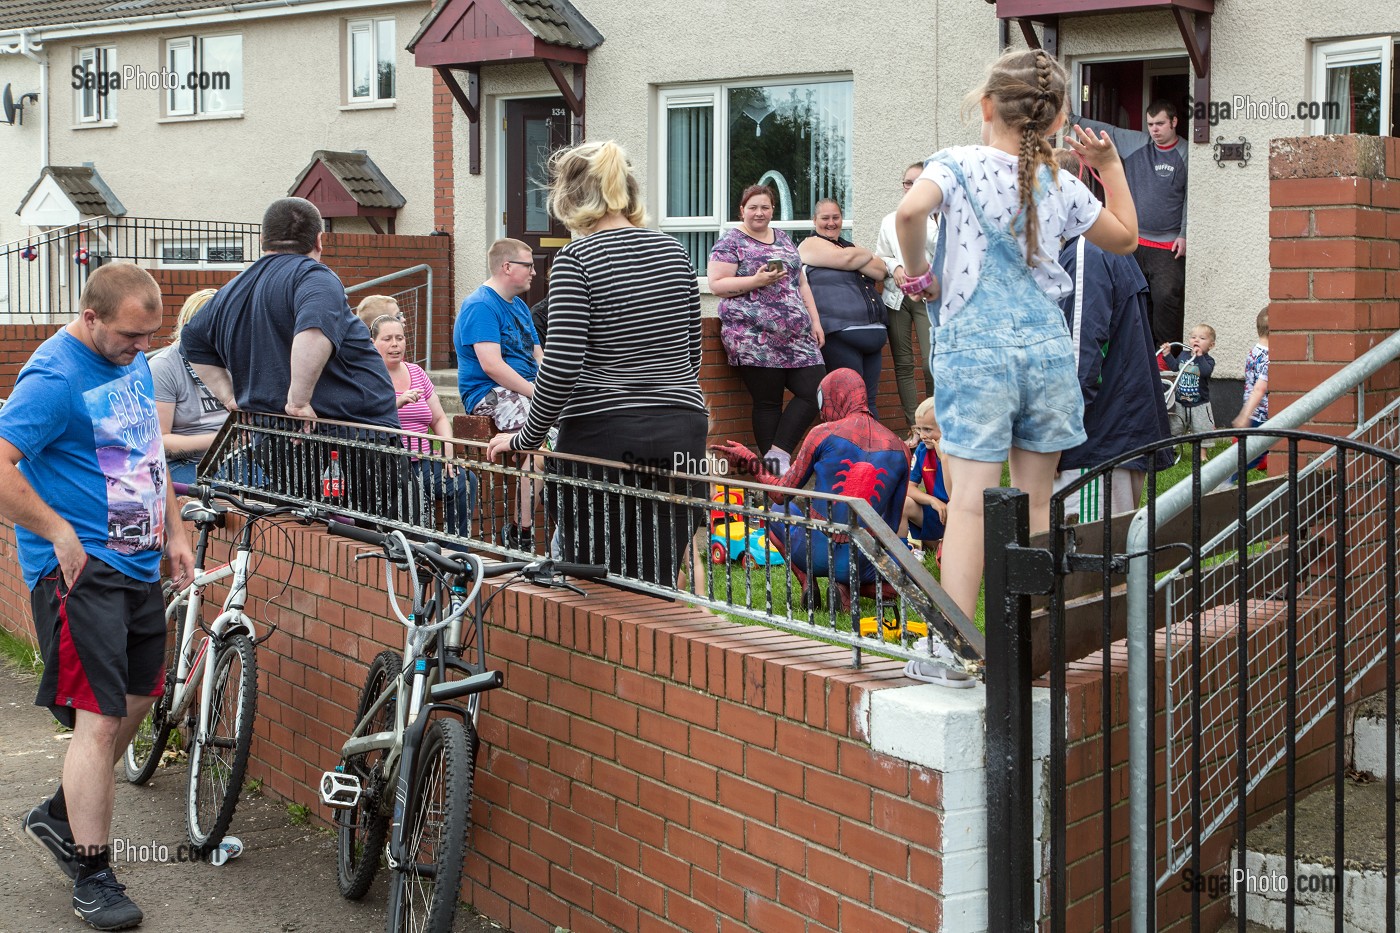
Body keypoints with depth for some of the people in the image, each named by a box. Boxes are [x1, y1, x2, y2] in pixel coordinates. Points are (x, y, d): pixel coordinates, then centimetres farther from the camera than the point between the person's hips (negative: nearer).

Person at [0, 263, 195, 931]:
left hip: (139, 564, 9)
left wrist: (174, 532, 16)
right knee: (99, 718, -8)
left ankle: (60, 816, 35)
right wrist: (60, 533, -21)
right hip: (79, 569, -9)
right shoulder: (54, 377, -17)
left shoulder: (134, 362, 10)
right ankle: (93, 877, 2)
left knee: (137, 698, 16)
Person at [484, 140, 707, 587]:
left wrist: (526, 438, -5)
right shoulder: (673, 251, 9)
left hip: (602, 436, -5)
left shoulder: (576, 258, -9)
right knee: (662, 579, 10)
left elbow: (562, 365, -15)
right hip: (682, 429, 5)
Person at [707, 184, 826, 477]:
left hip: (796, 333, 7)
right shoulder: (730, 242, -1)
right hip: (754, 337, -7)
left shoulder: (783, 238, 19)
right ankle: (774, 466, 7)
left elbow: (801, 282, 21)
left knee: (815, 392, -3)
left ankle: (778, 454, 3)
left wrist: (815, 321, 13)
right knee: (768, 402, -2)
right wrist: (757, 281, -18)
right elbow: (717, 285, -8)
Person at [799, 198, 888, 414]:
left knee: (869, 400, 4)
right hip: (839, 332, -7)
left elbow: (880, 272, 14)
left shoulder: (849, 245, 26)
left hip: (872, 331, 7)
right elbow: (847, 259, -11)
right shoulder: (811, 244, 5)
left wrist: (857, 258, -1)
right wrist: (867, 255, 10)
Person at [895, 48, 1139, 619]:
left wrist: (918, 274, -7)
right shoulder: (1063, 187, 8)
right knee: (1036, 502, 13)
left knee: (969, 503, -5)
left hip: (973, 350, -3)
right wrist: (1110, 166, 27)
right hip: (1047, 347, 3)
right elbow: (1126, 238, 24)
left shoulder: (958, 164, -2)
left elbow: (910, 211, -23)